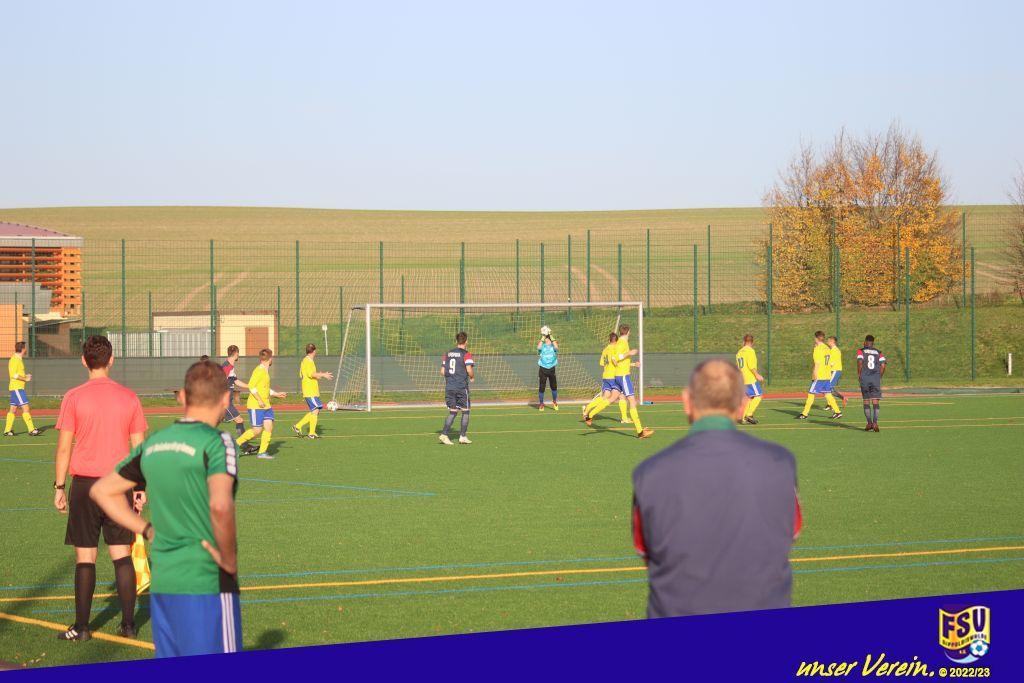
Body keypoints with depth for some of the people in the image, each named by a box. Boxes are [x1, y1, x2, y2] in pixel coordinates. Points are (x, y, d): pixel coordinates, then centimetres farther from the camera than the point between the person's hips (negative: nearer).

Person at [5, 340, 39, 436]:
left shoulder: (18, 359, 15)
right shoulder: (14, 359, -14)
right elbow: (13, 375, -21)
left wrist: (25, 376, 10)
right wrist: (25, 379, -15)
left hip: (19, 388, 10)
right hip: (16, 388, -10)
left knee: (13, 409, 11)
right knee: (25, 408, -11)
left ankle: (7, 430, 13)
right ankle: (31, 430, -12)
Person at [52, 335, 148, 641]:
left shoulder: (74, 398, -6)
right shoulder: (129, 397, 1)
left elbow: (64, 447, -6)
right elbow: (139, 448, 4)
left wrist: (59, 487, 2)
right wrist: (141, 488, 11)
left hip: (85, 484, -2)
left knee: (85, 557, 3)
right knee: (122, 555, 7)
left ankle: (81, 627, 5)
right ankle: (128, 624, 7)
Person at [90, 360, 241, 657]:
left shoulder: (153, 444, 9)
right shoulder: (217, 442, -12)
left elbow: (102, 491, 19)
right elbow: (220, 506, -28)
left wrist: (150, 531, 15)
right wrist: (230, 560, -13)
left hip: (161, 585, 7)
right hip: (206, 584, -7)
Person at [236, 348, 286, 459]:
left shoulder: (265, 371, 15)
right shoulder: (259, 370, -14)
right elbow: (251, 386, -22)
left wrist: (276, 394, 25)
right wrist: (259, 400, -22)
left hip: (266, 405, 9)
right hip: (255, 405, -9)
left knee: (269, 428, 0)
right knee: (257, 430, -8)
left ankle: (262, 452, 2)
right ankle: (236, 443, 6)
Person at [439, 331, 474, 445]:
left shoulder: (447, 354, 9)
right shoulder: (466, 355, -8)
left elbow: (442, 372, 9)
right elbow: (469, 370, -17)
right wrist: (472, 377, 3)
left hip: (449, 387, 5)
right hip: (462, 387, -5)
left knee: (452, 412, 10)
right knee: (465, 411, 9)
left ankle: (444, 434, -5)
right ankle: (462, 436, 9)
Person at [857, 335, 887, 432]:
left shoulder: (861, 351, 5)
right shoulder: (879, 353, 11)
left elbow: (860, 362, -10)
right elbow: (883, 365, 0)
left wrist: (859, 375, 1)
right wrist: (879, 376, 11)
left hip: (865, 378, -1)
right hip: (876, 378, 1)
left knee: (866, 401, 9)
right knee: (875, 401, -1)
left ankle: (869, 422, 6)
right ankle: (875, 422, -13)